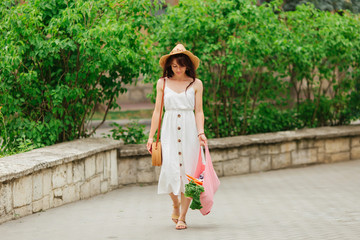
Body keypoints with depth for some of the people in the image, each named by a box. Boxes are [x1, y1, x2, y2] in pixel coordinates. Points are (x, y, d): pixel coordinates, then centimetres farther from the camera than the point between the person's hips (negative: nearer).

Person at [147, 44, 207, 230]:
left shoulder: (196, 84, 6)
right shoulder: (163, 83, 8)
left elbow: (199, 111, 5)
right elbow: (157, 111, 10)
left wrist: (201, 132, -10)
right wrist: (151, 136, 6)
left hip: (189, 130, 0)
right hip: (169, 129, 0)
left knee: (187, 171, -5)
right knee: (170, 168, -12)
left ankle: (182, 217, 3)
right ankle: (175, 204, 17)